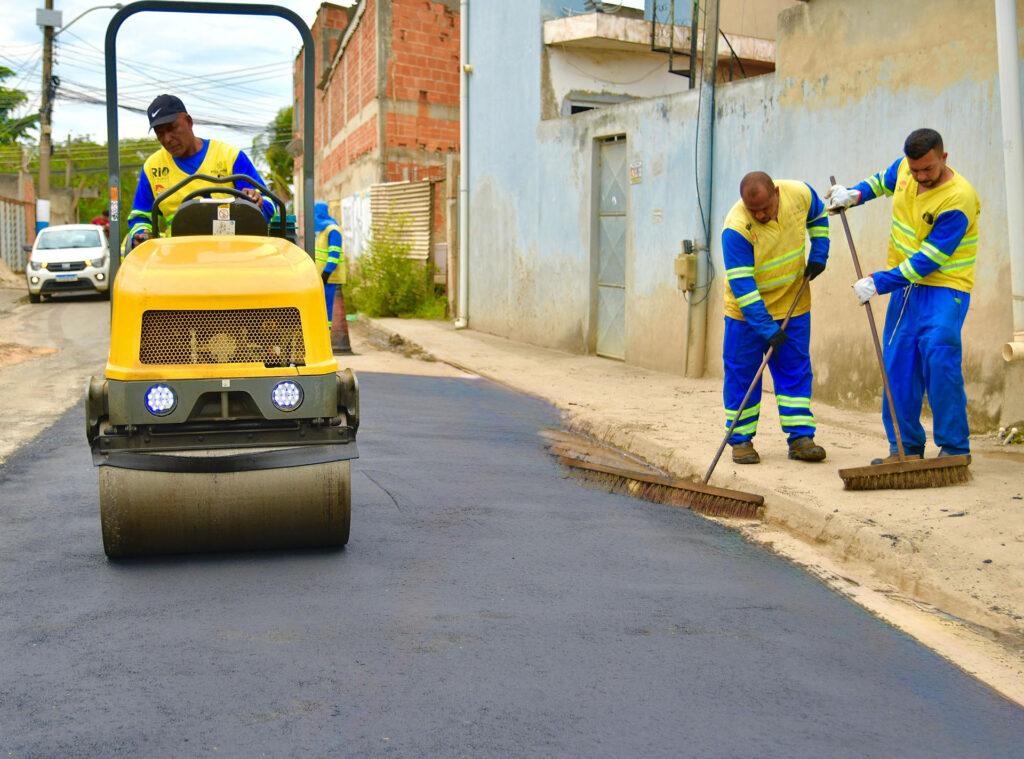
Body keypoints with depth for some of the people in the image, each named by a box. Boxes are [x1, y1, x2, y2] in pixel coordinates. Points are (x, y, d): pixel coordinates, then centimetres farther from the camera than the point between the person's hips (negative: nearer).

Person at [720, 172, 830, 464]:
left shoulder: (800, 194, -14)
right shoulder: (736, 229, -28)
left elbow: (818, 216, 12)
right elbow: (742, 286, -27)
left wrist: (818, 254, 1)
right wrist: (767, 328, -30)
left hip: (793, 304, 4)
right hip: (746, 311, -4)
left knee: (796, 370, 4)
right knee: (742, 374, 1)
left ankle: (801, 437, 9)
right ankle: (741, 440, 11)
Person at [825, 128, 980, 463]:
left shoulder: (958, 199, -23)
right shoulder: (903, 168, 0)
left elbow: (928, 260, -23)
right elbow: (882, 181, 26)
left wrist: (879, 283, -22)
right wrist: (854, 194, 7)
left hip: (945, 288, -7)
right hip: (906, 284, 7)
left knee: (939, 358, -20)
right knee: (898, 364, 3)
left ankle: (954, 448, -10)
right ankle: (906, 447, 11)